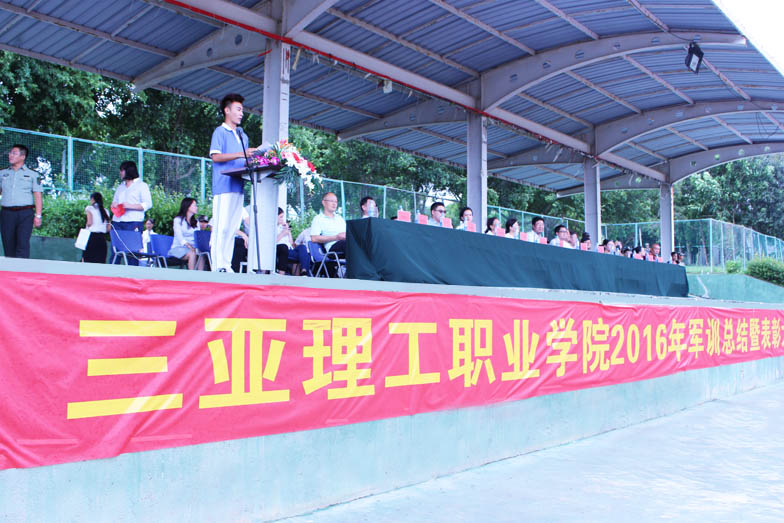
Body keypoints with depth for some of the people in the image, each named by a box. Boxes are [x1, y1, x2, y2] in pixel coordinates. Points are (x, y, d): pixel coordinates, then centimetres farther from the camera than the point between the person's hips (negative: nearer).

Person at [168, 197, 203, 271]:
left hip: (193, 248, 4)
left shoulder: (196, 222, 20)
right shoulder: (178, 220, 2)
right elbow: (179, 236, -14)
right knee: (192, 254, -35)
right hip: (179, 248, -4)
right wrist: (188, 245, -34)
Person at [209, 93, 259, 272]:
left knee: (233, 227, 4)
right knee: (221, 227, -11)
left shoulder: (243, 136, 26)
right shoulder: (220, 132, 3)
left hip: (239, 186, 7)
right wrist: (240, 154, -17)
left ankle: (227, 265, 5)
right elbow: (215, 156, -10)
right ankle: (218, 266, -12)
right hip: (224, 185, -7)